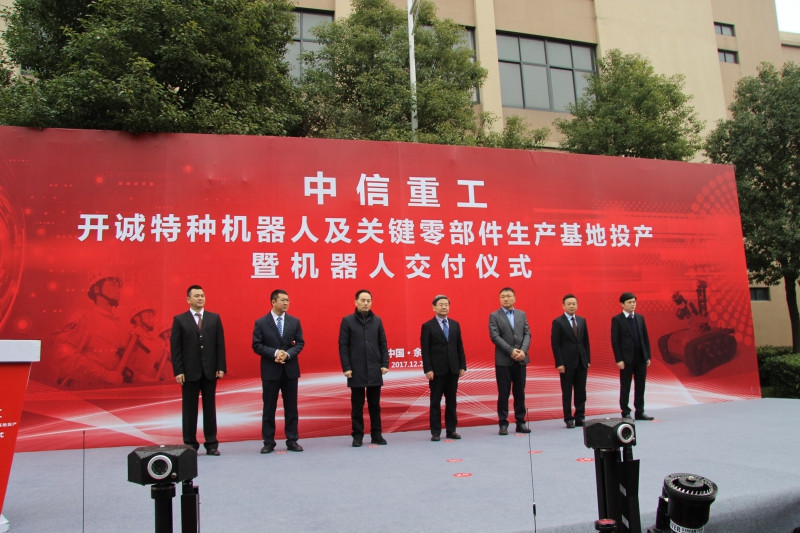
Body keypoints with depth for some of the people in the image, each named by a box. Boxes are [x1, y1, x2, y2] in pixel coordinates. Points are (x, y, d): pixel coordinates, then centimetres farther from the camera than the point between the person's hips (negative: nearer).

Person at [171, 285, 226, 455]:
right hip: (189, 371, -1)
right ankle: (190, 444, 15)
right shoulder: (179, 320, 2)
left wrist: (221, 367, -3)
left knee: (210, 408, 7)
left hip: (210, 371, 2)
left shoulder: (215, 318, 7)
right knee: (190, 409, 6)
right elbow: (175, 347, -2)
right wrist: (178, 371, -9)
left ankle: (211, 444, 14)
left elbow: (220, 344, 4)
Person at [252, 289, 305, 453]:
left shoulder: (295, 321, 5)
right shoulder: (261, 322, -2)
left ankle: (292, 441, 16)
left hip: (290, 369, 2)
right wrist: (275, 353, -19)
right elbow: (256, 345, -6)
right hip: (270, 370, -2)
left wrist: (287, 354, -15)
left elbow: (300, 343, 3)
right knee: (269, 408, 5)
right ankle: (268, 442, 14)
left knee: (291, 407, 7)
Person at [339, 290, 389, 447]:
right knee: (357, 405, 5)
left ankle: (376, 434, 16)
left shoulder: (377, 320, 7)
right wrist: (346, 367, -9)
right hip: (356, 370, -2)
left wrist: (385, 364, 0)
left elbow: (383, 344, 8)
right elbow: (343, 346, -3)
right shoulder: (347, 321, -1)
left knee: (375, 404, 9)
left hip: (375, 370, 2)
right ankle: (357, 435, 14)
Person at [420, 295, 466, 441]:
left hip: (453, 369, 4)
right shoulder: (427, 326, -3)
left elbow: (460, 346, 10)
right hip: (437, 369, -4)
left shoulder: (455, 324, 10)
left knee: (451, 400, 8)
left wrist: (462, 366, 4)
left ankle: (451, 430, 16)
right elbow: (425, 350, -6)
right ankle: (435, 432, 9)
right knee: (435, 401, 3)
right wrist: (428, 369, -13)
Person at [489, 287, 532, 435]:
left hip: (520, 359, 3)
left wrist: (523, 351, -12)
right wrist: (511, 351, -17)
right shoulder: (494, 316, 0)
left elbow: (527, 334, 5)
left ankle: (521, 422, 16)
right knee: (503, 393, 1)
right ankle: (503, 423, 9)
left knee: (520, 392, 8)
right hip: (503, 360, -3)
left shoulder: (522, 314, 11)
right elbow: (495, 336, -10)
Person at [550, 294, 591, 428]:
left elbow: (586, 341, 12)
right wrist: (559, 363, -13)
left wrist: (588, 359, 7)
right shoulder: (558, 322, -5)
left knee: (581, 391, 7)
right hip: (567, 362, -5)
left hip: (581, 362, 5)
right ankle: (569, 419, 11)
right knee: (567, 392, 3)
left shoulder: (582, 320, 10)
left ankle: (580, 417, 16)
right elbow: (555, 344, -8)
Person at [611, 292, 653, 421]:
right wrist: (619, 359, -13)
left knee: (640, 386, 9)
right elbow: (615, 341, -7)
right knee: (625, 387, 3)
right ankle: (625, 413, 12)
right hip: (627, 358, -4)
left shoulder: (640, 318, 10)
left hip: (641, 357, 5)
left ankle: (640, 412, 18)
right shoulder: (617, 319, -4)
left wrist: (648, 356, 6)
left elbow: (646, 338, 11)